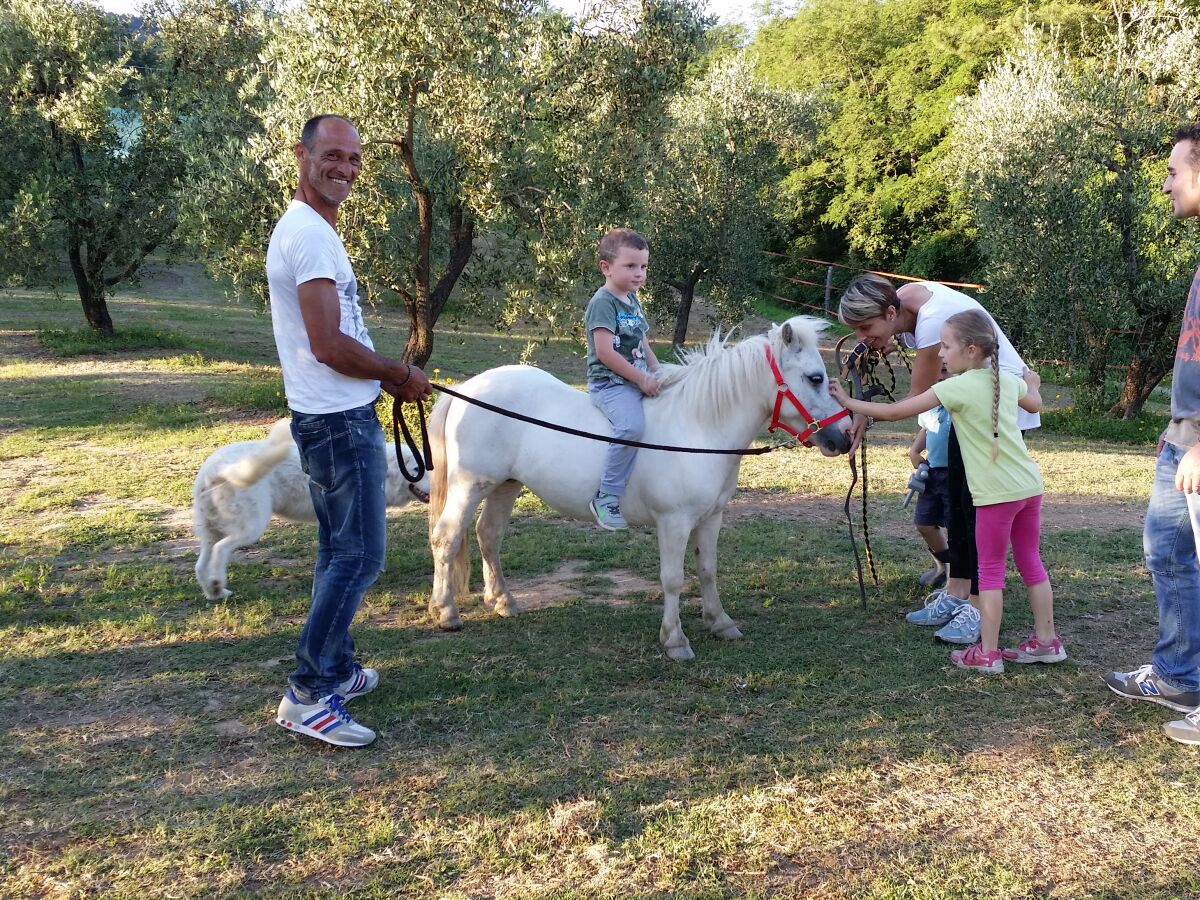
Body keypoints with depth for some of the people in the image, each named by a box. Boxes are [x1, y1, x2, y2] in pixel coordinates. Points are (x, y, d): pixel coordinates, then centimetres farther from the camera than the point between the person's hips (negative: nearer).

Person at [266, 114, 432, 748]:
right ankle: (308, 694, -1)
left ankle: (337, 670, 28)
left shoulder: (308, 228, 16)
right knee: (359, 557, -6)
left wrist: (385, 377, 11)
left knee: (340, 553, 17)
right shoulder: (311, 234, -18)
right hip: (340, 422, -11)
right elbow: (329, 346, -23)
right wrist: (400, 375, -9)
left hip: (339, 418, 11)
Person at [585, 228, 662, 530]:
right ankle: (607, 496, -25)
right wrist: (642, 379, -18)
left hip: (639, 379, 9)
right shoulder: (602, 302, -11)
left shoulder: (633, 302, 17)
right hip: (609, 382, -9)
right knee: (631, 425, -33)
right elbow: (605, 351, -20)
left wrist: (659, 374, 6)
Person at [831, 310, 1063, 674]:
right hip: (1030, 484, 7)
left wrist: (848, 403, -3)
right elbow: (1035, 404, 29)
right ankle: (1046, 641, 26)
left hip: (996, 493, -7)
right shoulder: (1007, 380, 7)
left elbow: (894, 411, -13)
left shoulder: (957, 388, -14)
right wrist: (1032, 383, 51)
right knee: (1031, 563, 17)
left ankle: (987, 654, 7)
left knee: (991, 570, 2)